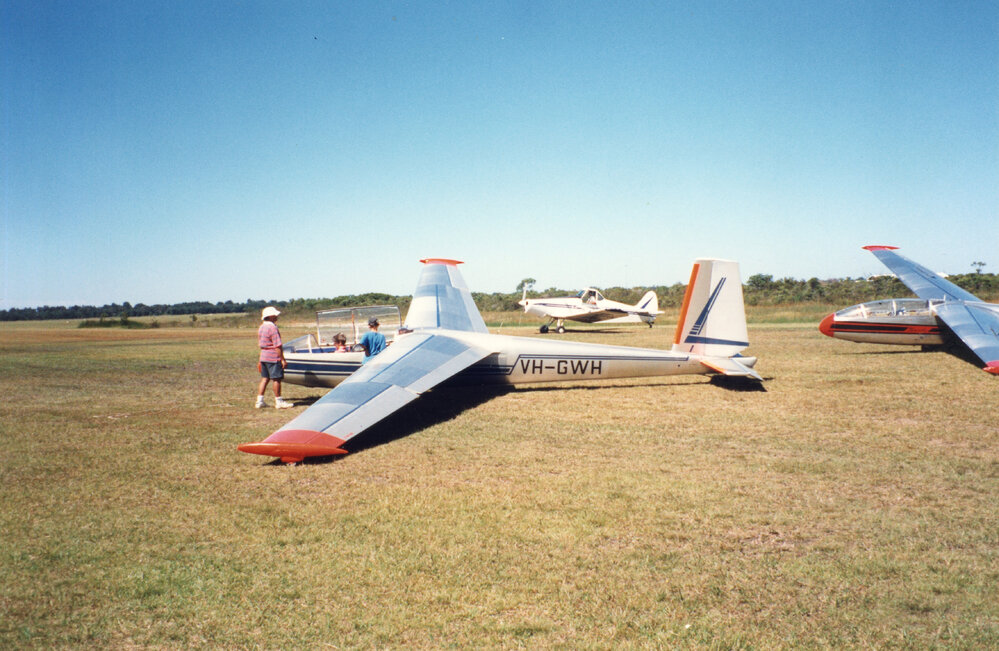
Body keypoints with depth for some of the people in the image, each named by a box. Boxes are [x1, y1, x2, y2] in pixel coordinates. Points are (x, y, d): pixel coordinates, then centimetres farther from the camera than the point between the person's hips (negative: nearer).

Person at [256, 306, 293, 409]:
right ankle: (279, 402, 4)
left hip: (263, 356, 9)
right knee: (277, 379, -1)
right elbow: (277, 346, -19)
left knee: (265, 378, 12)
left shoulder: (261, 327, 12)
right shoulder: (273, 328, -16)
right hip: (273, 357, -9)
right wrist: (282, 360, -16)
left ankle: (259, 401, 12)